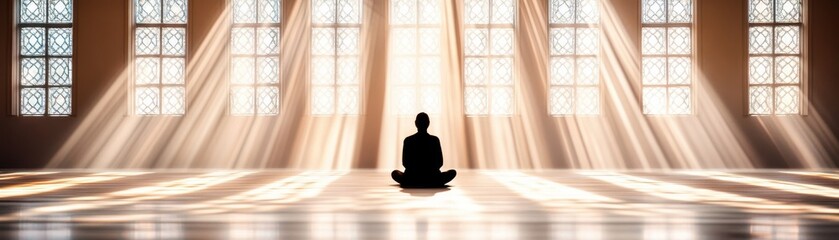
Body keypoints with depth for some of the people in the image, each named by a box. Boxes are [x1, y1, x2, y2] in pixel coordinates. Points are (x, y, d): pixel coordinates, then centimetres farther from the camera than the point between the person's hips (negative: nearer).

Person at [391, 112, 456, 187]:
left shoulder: (408, 140, -5)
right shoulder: (435, 140, -6)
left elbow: (405, 163, 0)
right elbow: (440, 163, -2)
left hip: (411, 180, 0)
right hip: (432, 180, 0)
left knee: (394, 173, 30)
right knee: (453, 172, 25)